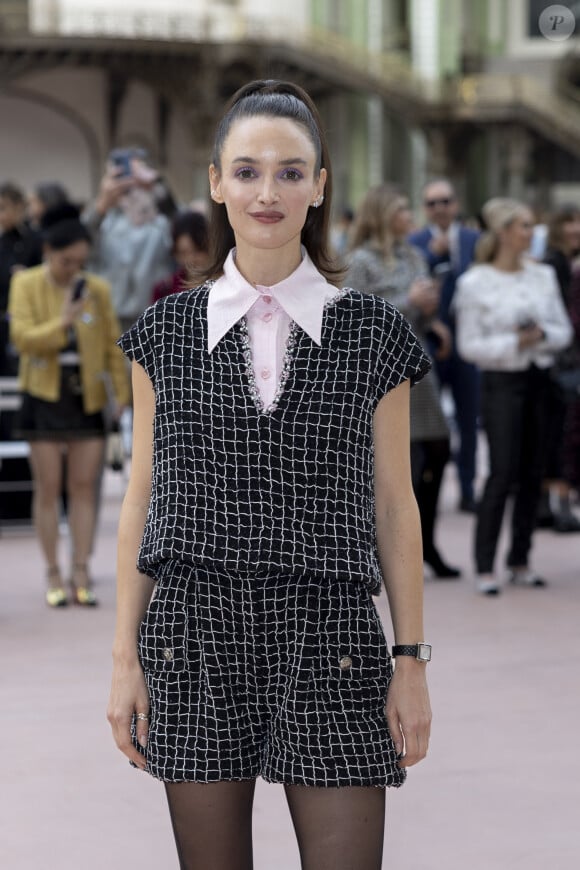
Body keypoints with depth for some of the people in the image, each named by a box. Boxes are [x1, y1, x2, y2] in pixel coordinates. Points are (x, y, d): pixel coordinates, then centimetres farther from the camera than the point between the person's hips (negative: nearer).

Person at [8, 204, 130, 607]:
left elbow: (113, 343, 8)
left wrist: (123, 391, 4)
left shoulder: (97, 289, 3)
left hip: (87, 396, 2)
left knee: (84, 487, 1)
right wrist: (63, 322, -21)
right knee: (48, 488, 1)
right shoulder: (26, 284, -3)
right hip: (45, 394, -2)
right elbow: (22, 337, -11)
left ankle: (82, 572, 5)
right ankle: (54, 574, 7)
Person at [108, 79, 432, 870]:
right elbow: (141, 501, 7)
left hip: (328, 642, -1)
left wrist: (412, 660, 2)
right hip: (195, 643, 1)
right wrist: (125, 657, 4)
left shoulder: (373, 335, 2)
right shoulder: (167, 332, 5)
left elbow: (393, 505, 4)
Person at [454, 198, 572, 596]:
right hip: (502, 381, -5)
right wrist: (514, 342, -17)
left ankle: (520, 561, 14)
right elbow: (470, 345, -6)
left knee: (533, 474, 5)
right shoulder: (475, 283, -4)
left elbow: (564, 331, 10)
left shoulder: (543, 275, 8)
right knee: (503, 473, -10)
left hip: (540, 379, 5)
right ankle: (485, 566, -3)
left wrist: (542, 335, -11)